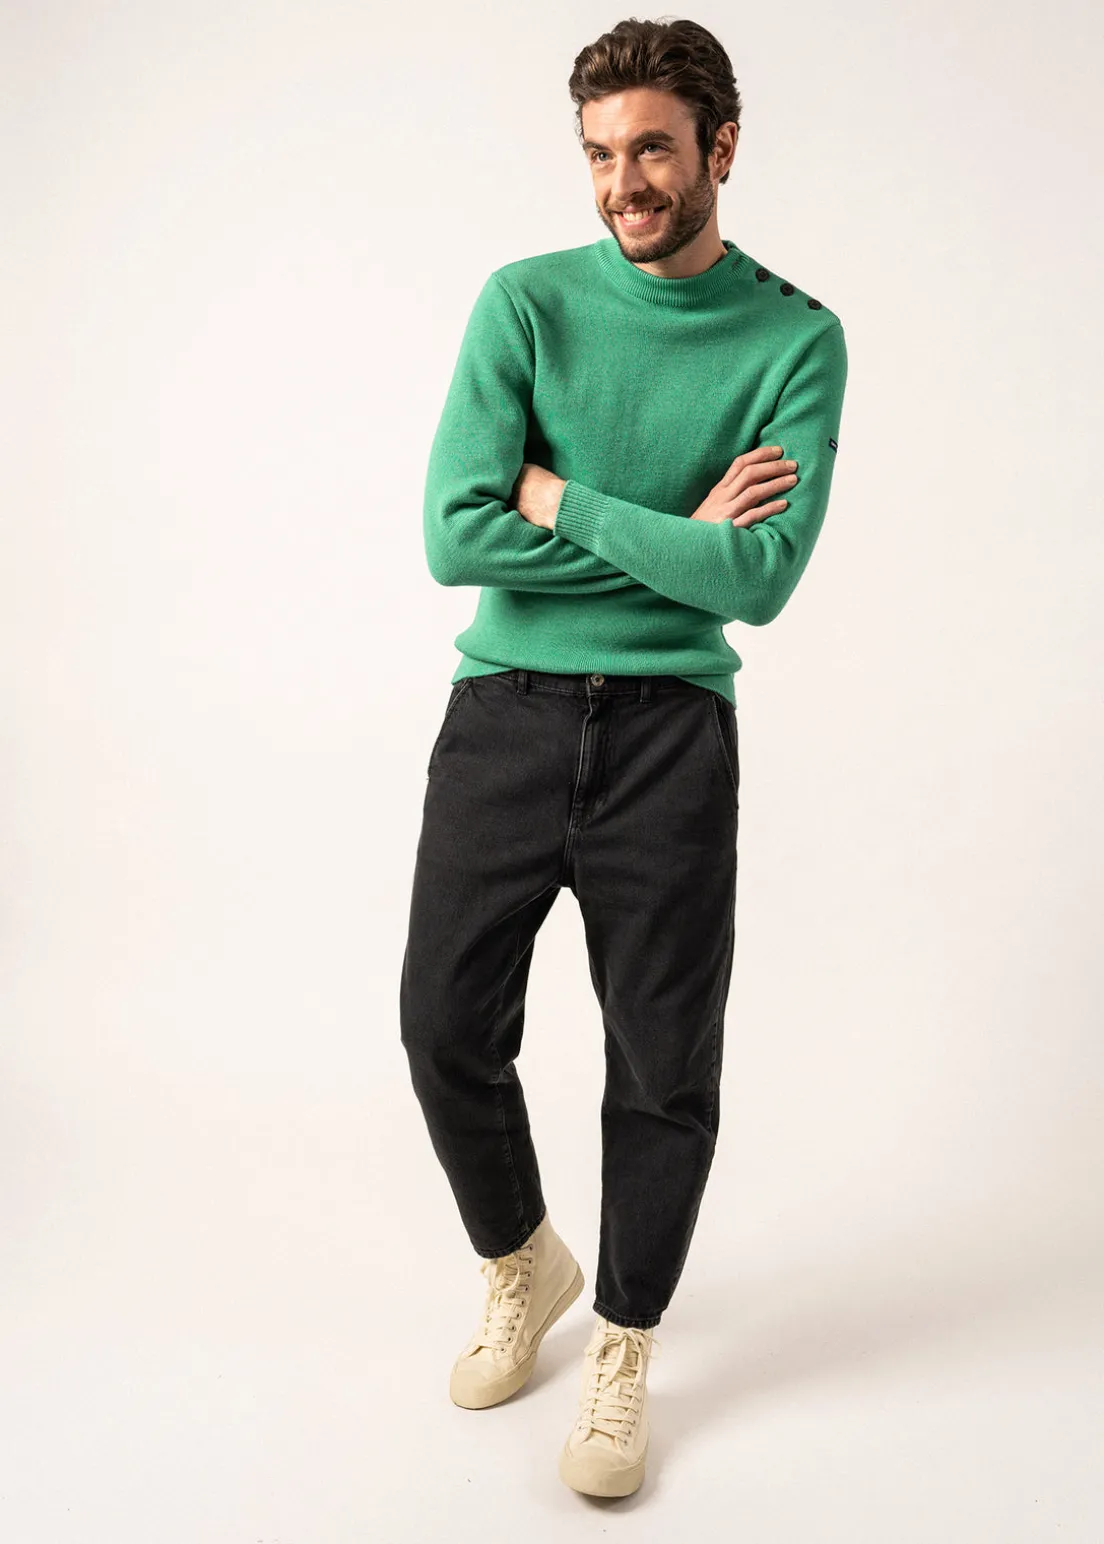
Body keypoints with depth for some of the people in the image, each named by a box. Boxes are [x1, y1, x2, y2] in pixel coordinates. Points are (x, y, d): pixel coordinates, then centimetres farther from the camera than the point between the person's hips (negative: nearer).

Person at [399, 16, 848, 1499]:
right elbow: (457, 534, -11)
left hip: (670, 727, -1)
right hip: (504, 710, 1)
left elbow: (760, 580, -13)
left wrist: (565, 501, -10)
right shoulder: (527, 303, 1)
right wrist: (674, 537, -10)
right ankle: (522, 1267, 35)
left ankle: (624, 1347, 29)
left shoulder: (797, 340, 0)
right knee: (448, 1025, 6)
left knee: (665, 1063, 6)